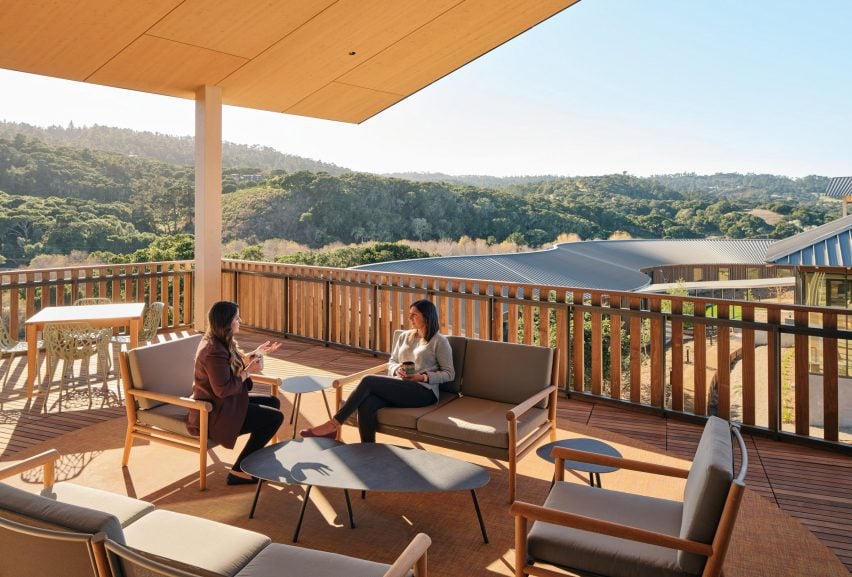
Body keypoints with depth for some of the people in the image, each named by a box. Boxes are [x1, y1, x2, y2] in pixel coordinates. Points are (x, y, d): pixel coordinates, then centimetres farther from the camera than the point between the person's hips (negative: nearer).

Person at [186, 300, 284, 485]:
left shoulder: (218, 343, 6)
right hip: (215, 414, -11)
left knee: (273, 402, 16)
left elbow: (234, 365, 19)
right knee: (275, 417, -10)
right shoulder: (214, 351, -26)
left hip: (224, 403, 11)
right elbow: (223, 389, -27)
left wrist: (256, 353, 13)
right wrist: (248, 371, -18)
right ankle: (238, 472, -1)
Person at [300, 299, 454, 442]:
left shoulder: (439, 341, 3)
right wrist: (397, 370, -3)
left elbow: (449, 373, 3)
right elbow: (391, 362, 22)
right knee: (366, 404, -30)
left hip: (423, 391, -6)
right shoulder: (404, 336, 21)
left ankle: (333, 425, -19)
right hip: (398, 388, 6)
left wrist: (423, 377, -12)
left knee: (368, 381, -25)